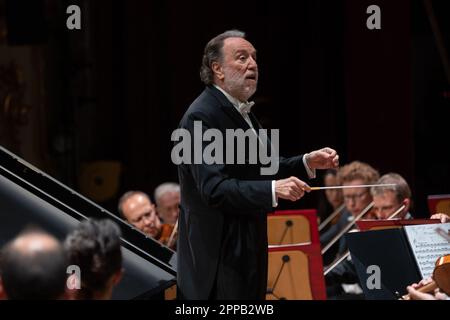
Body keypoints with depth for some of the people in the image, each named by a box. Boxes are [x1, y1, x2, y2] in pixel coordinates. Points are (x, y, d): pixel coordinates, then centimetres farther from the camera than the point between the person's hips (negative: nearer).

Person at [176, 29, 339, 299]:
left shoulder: (242, 112, 14)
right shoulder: (201, 117, -17)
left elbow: (260, 169, 20)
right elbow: (215, 188, -26)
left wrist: (307, 163, 5)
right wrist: (273, 190, -35)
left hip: (247, 246, 10)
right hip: (220, 255, -10)